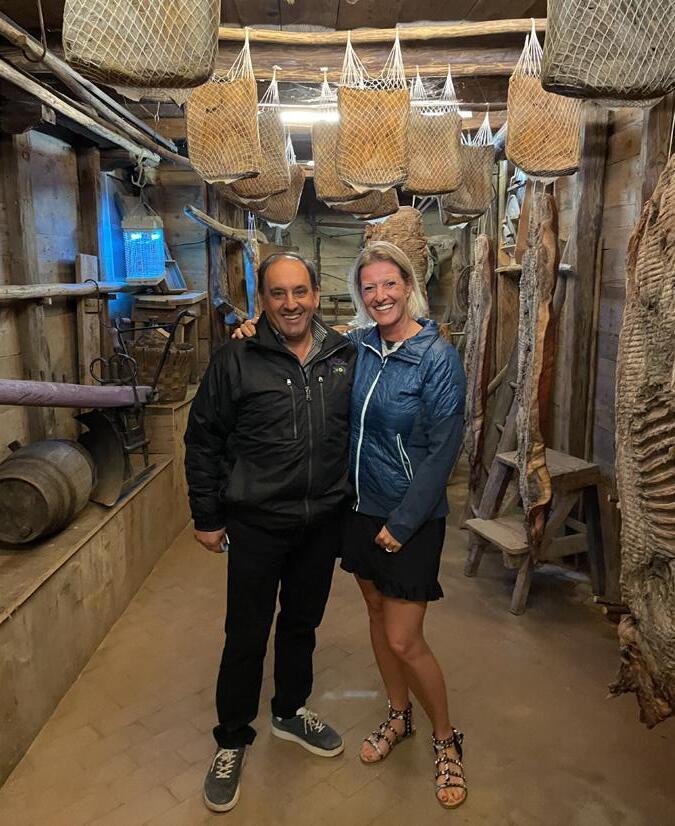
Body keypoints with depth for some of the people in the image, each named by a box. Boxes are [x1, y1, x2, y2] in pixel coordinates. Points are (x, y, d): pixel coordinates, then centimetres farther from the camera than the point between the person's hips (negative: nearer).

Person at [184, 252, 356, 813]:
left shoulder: (346, 356, 0)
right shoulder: (236, 359, -10)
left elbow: (359, 430, 10)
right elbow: (203, 440, -5)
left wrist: (353, 498, 10)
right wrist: (207, 516, -4)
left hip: (324, 520, 4)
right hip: (257, 523, -3)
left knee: (302, 623, 21)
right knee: (247, 635, 8)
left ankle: (291, 711, 45)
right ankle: (232, 740, 32)